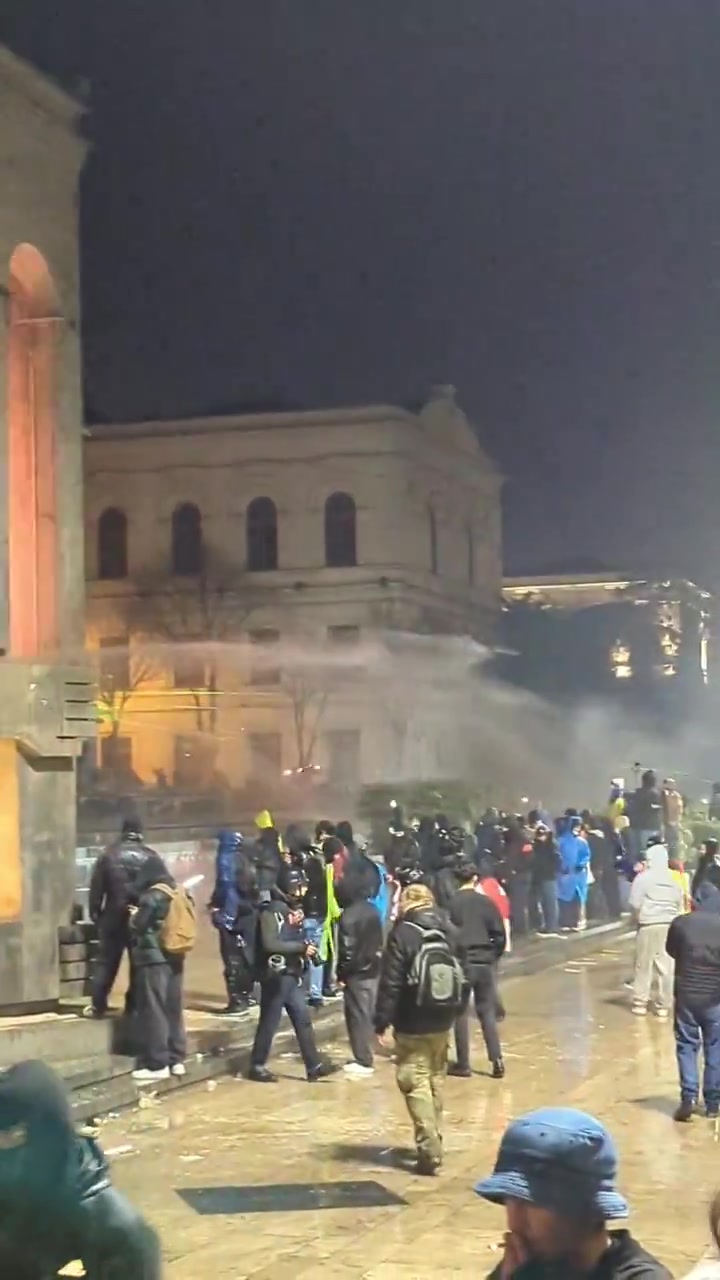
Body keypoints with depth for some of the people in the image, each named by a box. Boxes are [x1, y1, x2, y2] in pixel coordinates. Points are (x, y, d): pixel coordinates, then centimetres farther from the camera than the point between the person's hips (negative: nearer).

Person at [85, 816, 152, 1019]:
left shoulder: (109, 855, 0)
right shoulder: (150, 857, 1)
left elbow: (96, 888, 0)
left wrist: (95, 913, 7)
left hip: (114, 916, 0)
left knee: (106, 962, 6)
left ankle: (97, 1006, 2)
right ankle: (135, 1006, 4)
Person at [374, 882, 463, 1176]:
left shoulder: (403, 933, -13)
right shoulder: (447, 931, 5)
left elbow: (390, 983, -15)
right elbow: (459, 973, 13)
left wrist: (382, 1021, -11)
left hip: (412, 1025, -6)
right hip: (442, 1022, 6)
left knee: (416, 1083, -4)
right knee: (436, 1080, 19)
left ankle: (430, 1151, -12)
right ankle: (434, 1141, 29)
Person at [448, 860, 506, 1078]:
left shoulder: (450, 903, -7)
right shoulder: (485, 902, -1)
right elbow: (499, 934, -1)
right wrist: (493, 956, 13)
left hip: (460, 963, -2)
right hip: (484, 963, 2)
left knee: (461, 1013, 7)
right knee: (487, 1012, 10)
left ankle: (463, 1063, 8)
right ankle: (496, 1060, 3)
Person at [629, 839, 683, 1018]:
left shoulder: (643, 878, -8)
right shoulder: (673, 879, 7)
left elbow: (635, 904, -10)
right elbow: (679, 904, 9)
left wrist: (637, 918, 7)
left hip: (648, 925, -4)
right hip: (669, 925, 4)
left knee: (644, 965, 5)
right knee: (666, 966, 6)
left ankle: (640, 1003, 8)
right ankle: (663, 1005, 7)